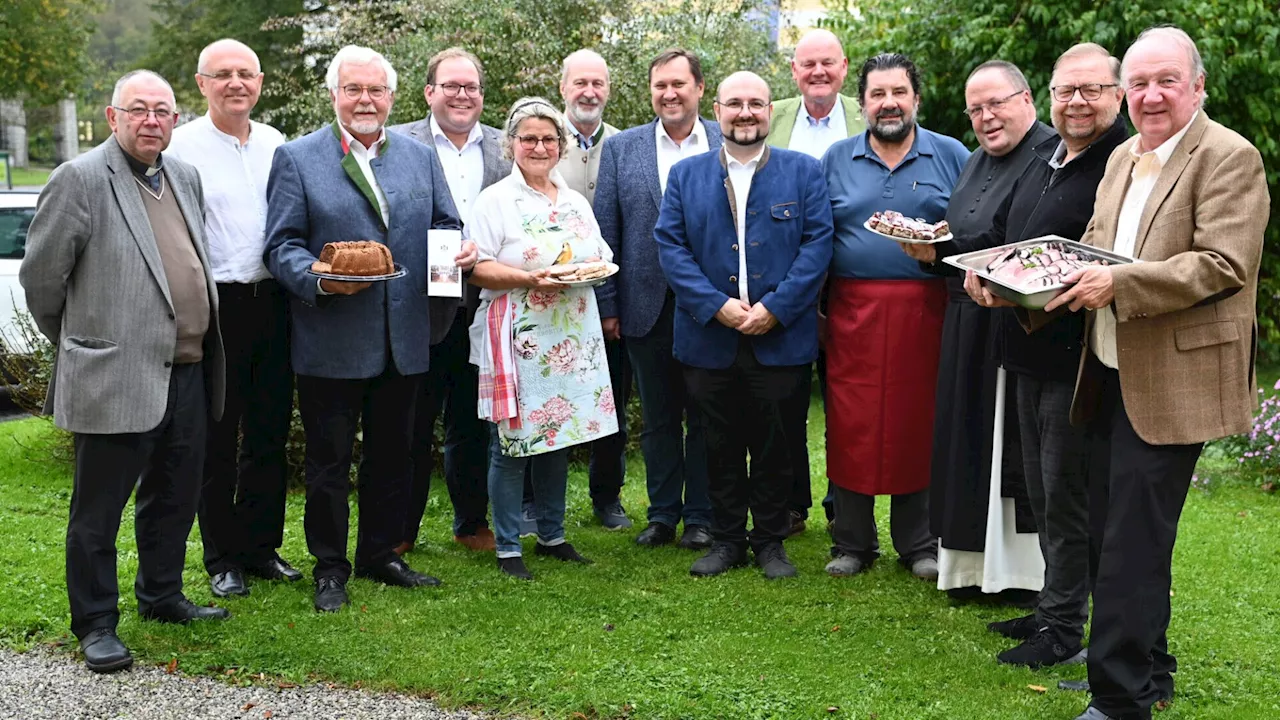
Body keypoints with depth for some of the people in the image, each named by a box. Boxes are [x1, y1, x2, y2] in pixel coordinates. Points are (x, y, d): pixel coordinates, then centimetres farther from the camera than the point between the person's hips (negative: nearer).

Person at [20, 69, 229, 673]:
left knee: (174, 499, 18)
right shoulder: (80, 178, -9)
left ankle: (162, 597, 35)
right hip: (116, 378, -7)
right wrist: (77, 342, 5)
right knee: (98, 510, 4)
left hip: (187, 373, 7)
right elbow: (40, 275, -6)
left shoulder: (185, 177, 13)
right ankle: (95, 624, 16)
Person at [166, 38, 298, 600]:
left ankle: (262, 547, 23)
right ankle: (222, 558, 16)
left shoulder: (277, 144, 9)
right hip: (213, 305, -4)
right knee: (216, 438, 5)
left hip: (273, 301, 4)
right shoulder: (180, 145, -5)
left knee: (269, 432, 11)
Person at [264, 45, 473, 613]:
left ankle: (380, 555, 30)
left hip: (404, 342, 4)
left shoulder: (420, 156, 11)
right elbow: (281, 246, -4)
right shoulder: (296, 158, 0)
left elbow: (445, 226, 15)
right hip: (330, 345, -4)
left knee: (392, 455, 15)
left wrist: (463, 250, -8)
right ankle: (329, 567, 20)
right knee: (328, 461, 6)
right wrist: (319, 279, -23)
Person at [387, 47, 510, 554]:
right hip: (423, 307, -3)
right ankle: (400, 531, 18)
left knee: (473, 425, 14)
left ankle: (472, 523, 27)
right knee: (413, 426, 6)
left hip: (485, 308, 3)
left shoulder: (506, 148, 10)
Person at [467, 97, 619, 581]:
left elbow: (600, 256, 20)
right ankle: (507, 547, 7)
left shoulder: (576, 202, 16)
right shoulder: (496, 200, -1)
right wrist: (528, 277, -23)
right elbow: (478, 268, -9)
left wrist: (595, 266, -3)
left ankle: (552, 536, 24)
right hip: (517, 337, -5)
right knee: (512, 440, -3)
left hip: (571, 337, 6)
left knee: (559, 434, 11)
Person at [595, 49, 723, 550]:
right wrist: (607, 303, 0)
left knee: (704, 416, 7)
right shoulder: (621, 148, 5)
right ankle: (662, 513, 24)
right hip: (646, 305, 2)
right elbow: (605, 231, 4)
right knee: (657, 418, 11)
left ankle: (700, 516, 19)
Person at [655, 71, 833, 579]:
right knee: (721, 447, 8)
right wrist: (717, 306, -12)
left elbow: (817, 243, -3)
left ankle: (770, 542, 20)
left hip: (781, 340, -1)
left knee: (776, 447, 6)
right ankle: (727, 540, 22)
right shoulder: (686, 175, 9)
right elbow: (670, 246, 1)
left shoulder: (804, 172, 6)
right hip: (709, 341, 1)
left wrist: (774, 308, -13)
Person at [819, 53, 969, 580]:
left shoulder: (951, 156, 8)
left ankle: (919, 545, 15)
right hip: (853, 310, 1)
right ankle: (852, 542, 12)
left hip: (925, 310, -1)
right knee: (852, 426, 0)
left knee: (918, 423, 2)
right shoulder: (836, 160, 11)